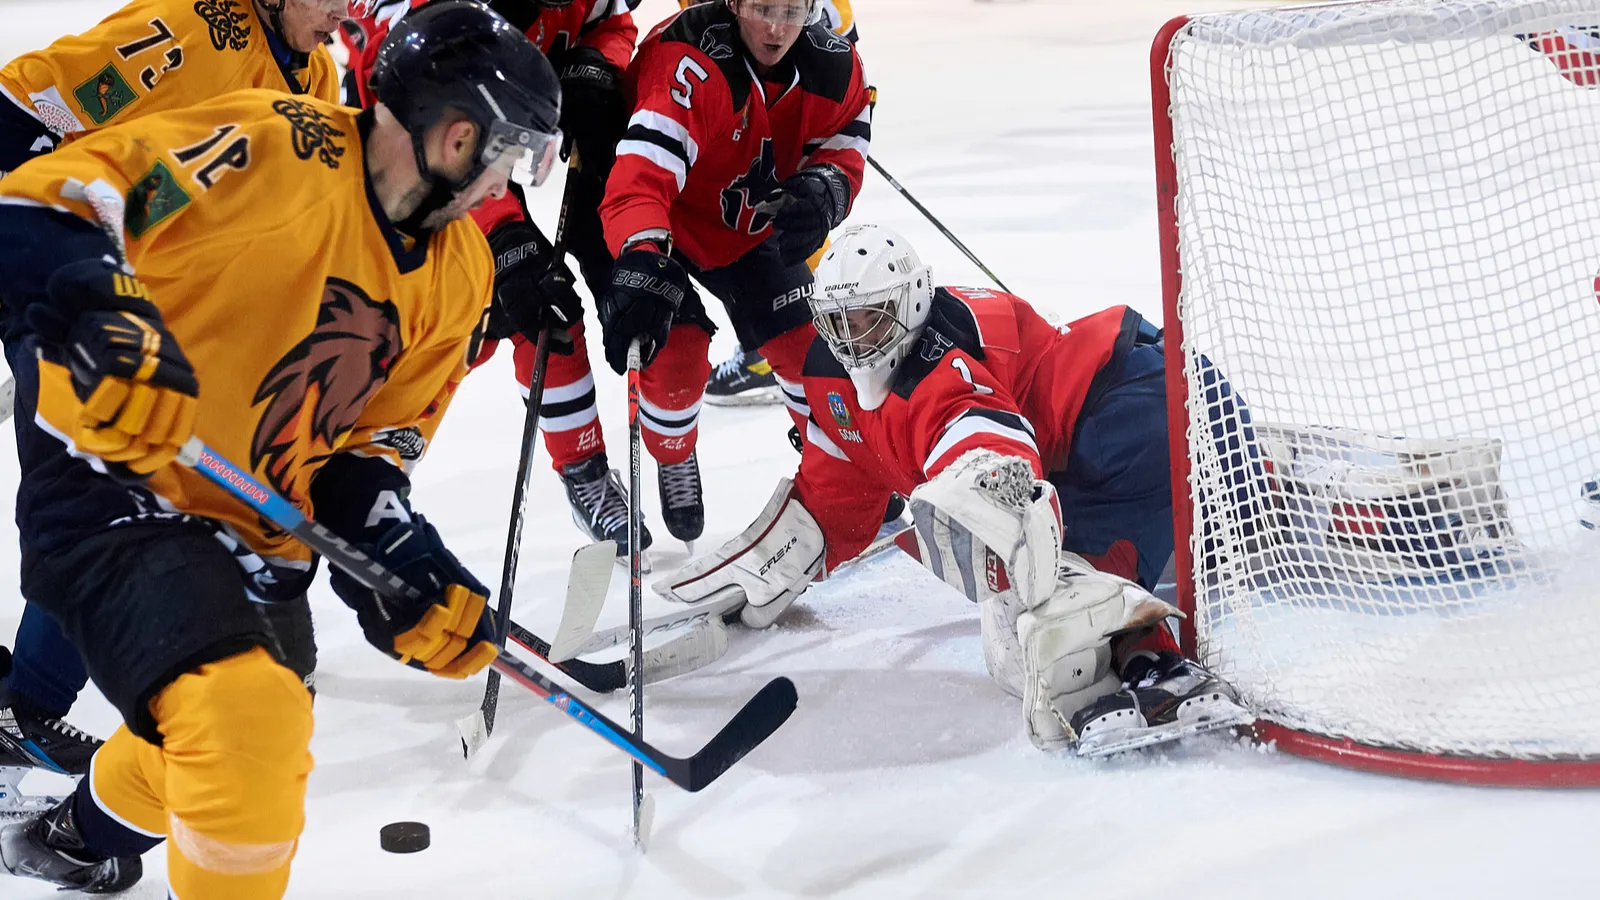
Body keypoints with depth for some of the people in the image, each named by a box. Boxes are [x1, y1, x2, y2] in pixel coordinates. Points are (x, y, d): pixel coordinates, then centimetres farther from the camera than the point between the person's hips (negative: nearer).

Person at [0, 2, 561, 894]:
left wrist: (401, 564, -7)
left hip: (255, 541, 9)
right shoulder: (273, 150, -19)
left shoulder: (460, 274, 5)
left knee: (259, 758, 25)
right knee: (246, 719, -30)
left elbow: (370, 445, 9)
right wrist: (97, 309, -39)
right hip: (116, 487, -9)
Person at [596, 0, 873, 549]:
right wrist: (642, 265, -66)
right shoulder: (687, 64, -39)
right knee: (676, 353, -17)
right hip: (665, 226, -5)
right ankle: (673, 463, 17)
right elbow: (642, 173, -50)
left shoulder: (834, 66, -18)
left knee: (806, 341, 4)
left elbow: (843, 145, -7)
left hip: (751, 225, 5)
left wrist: (824, 190, -32)